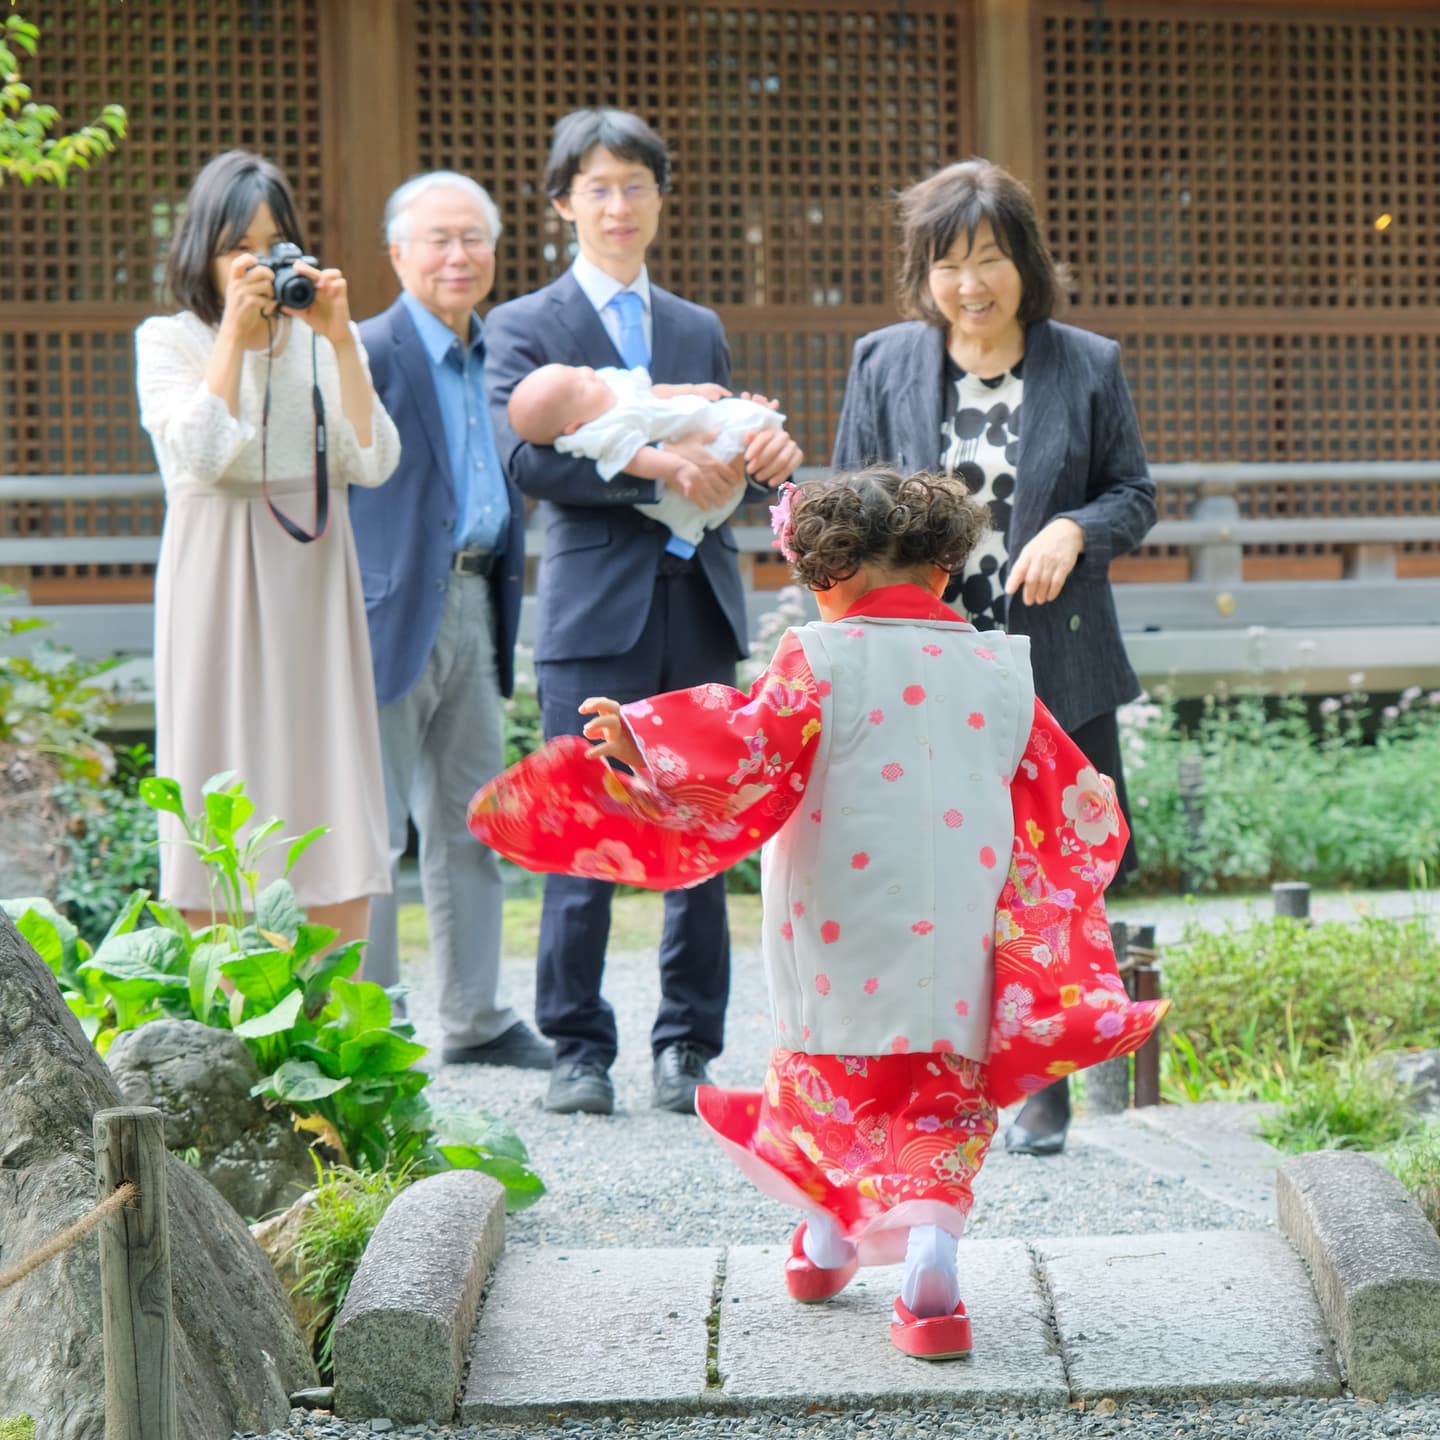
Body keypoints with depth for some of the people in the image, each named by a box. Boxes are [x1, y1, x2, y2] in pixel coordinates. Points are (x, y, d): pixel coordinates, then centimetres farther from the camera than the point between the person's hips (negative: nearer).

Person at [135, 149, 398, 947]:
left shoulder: (324, 340, 11)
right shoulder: (167, 341, 4)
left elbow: (373, 461, -2)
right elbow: (199, 451, -14)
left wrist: (338, 338, -7)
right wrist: (235, 327, -11)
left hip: (314, 588, 3)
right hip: (218, 584, -3)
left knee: (332, 801, 0)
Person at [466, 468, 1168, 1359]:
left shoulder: (820, 664, -7)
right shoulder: (1001, 673, 4)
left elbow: (745, 758, -16)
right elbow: (1071, 803, 9)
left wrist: (639, 740, -10)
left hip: (842, 944, -2)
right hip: (959, 949, 2)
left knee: (825, 1078, 19)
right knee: (944, 1104, 8)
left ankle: (828, 1239, 36)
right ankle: (931, 1241, -16)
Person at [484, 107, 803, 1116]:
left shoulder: (700, 330, 20)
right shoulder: (525, 327, 5)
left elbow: (721, 462, 17)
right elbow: (527, 457, -10)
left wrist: (766, 457, -6)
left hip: (699, 603, 4)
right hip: (597, 609, -4)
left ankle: (688, 1045, 12)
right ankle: (580, 1049, 7)